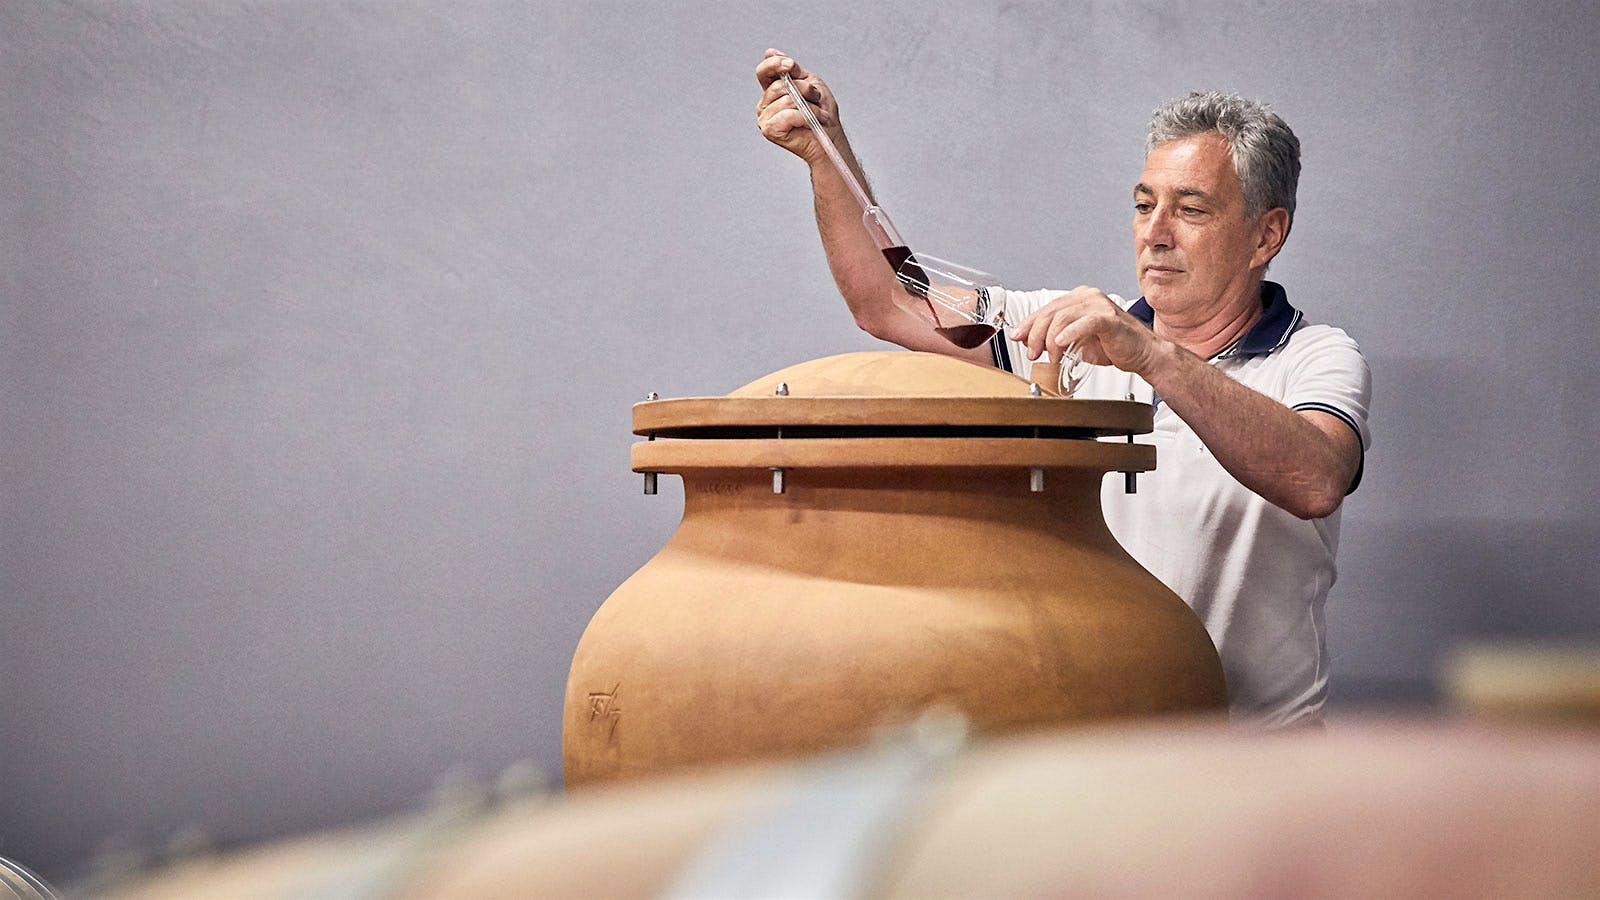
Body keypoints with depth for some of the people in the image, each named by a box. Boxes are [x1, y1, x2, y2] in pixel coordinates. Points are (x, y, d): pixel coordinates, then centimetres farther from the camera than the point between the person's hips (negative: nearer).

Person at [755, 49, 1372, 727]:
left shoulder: (1317, 360, -4)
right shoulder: (1080, 329, 10)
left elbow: (1315, 482, -28)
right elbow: (886, 307, 10)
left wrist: (1156, 358, -38)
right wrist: (827, 152, -2)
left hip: (1256, 745, -3)